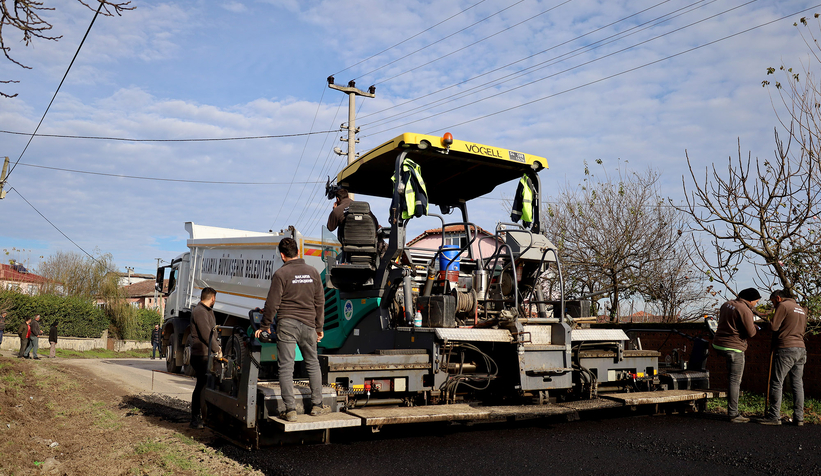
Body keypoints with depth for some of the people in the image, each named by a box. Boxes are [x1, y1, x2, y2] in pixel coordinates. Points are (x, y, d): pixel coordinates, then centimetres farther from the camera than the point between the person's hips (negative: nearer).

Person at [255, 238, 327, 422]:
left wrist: (264, 326, 6)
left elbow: (272, 303, -7)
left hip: (286, 325, -4)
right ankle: (317, 405, 20)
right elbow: (320, 302, 11)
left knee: (286, 367, 1)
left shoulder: (281, 274, -6)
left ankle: (290, 410, 1)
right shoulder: (312, 272, 7)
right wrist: (319, 327, 20)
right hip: (308, 324, 4)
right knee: (313, 364, 15)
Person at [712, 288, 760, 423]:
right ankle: (733, 414, -2)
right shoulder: (745, 310, -15)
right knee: (735, 381, -4)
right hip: (734, 347, -9)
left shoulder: (727, 304, 11)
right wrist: (754, 326, 8)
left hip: (718, 344, 9)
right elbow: (750, 333, -13)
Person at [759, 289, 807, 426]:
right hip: (801, 348, 8)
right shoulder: (802, 309, 20)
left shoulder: (783, 305, -4)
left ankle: (774, 416, -4)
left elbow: (774, 327, -11)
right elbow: (803, 329, 24)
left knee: (776, 383, -4)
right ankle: (799, 417, 8)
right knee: (798, 384, 8)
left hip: (786, 349, -8)